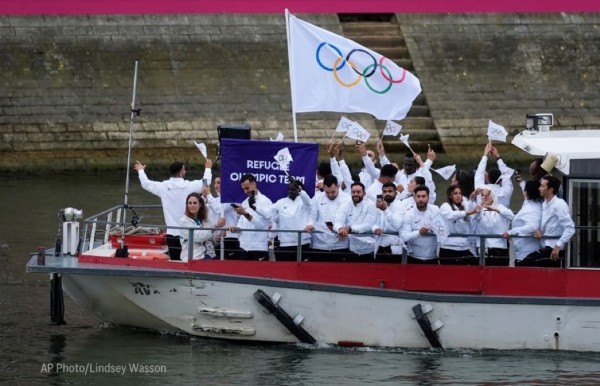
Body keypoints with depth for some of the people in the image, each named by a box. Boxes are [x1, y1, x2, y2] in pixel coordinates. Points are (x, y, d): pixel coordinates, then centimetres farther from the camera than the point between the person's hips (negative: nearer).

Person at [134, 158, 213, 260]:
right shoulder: (189, 186, -7)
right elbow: (205, 182, 9)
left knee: (174, 260, 3)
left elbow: (145, 183, 14)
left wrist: (141, 171, 35)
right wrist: (208, 168, 28)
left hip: (171, 232, 2)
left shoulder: (163, 187, -1)